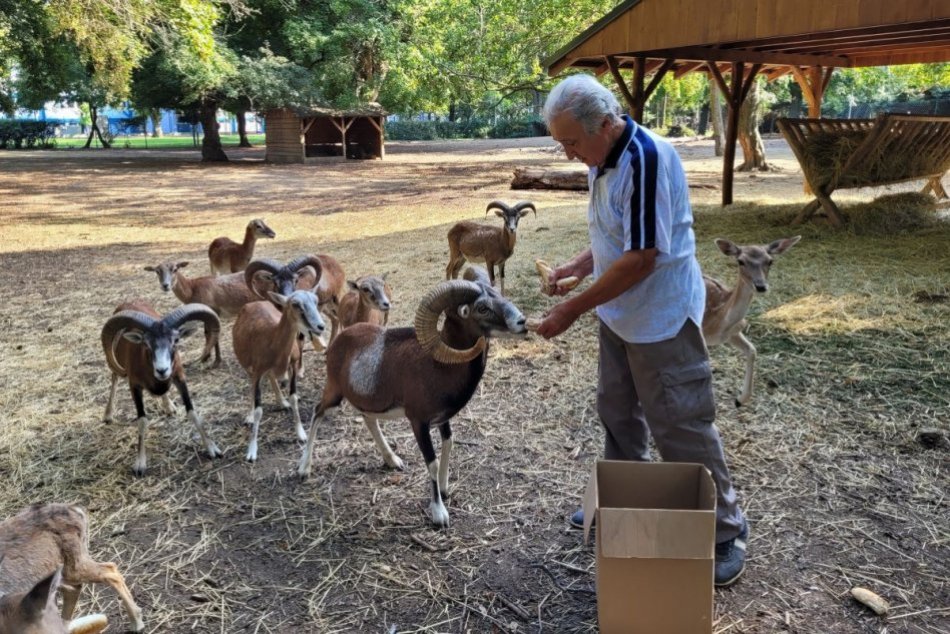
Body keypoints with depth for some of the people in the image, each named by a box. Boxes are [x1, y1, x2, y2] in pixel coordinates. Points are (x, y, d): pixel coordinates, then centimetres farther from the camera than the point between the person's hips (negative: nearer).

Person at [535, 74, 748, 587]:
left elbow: (641, 258, -28)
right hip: (620, 314, 9)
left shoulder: (647, 159, -25)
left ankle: (725, 531, 19)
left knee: (681, 427, 1)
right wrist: (579, 264, 3)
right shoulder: (603, 159, 4)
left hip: (661, 319, -9)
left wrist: (574, 308, -23)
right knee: (617, 413, 20)